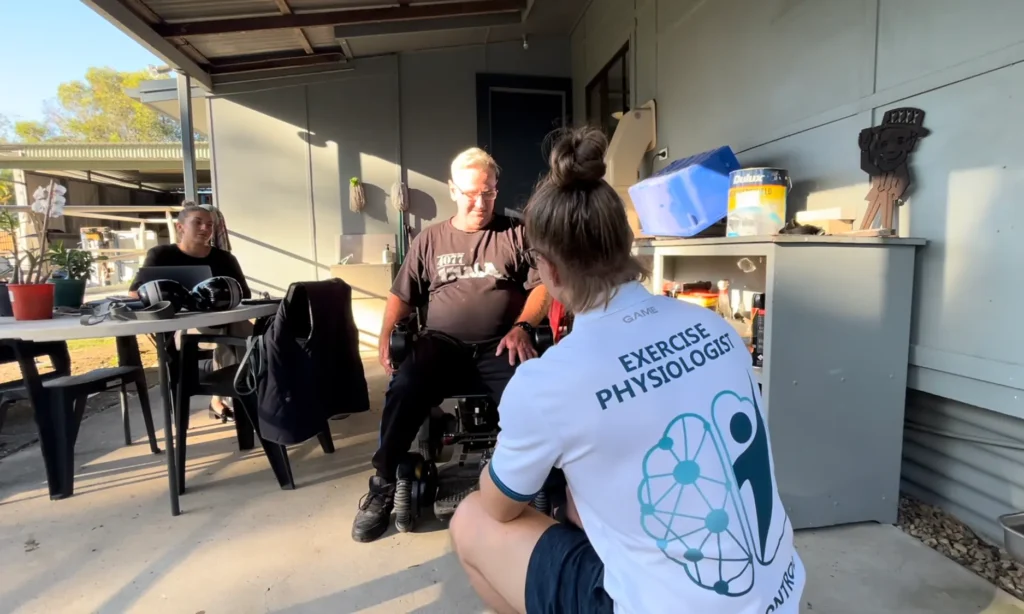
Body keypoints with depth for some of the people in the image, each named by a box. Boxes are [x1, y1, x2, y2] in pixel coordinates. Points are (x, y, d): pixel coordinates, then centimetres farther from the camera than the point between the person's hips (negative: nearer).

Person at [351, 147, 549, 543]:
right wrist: (386, 334, -1)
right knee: (404, 388, -29)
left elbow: (542, 285, 5)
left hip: (500, 346, -1)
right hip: (442, 343, 1)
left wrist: (522, 326, -13)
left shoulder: (515, 234, 13)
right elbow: (402, 295, 18)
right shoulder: (430, 240, 19)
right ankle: (383, 486, -9)